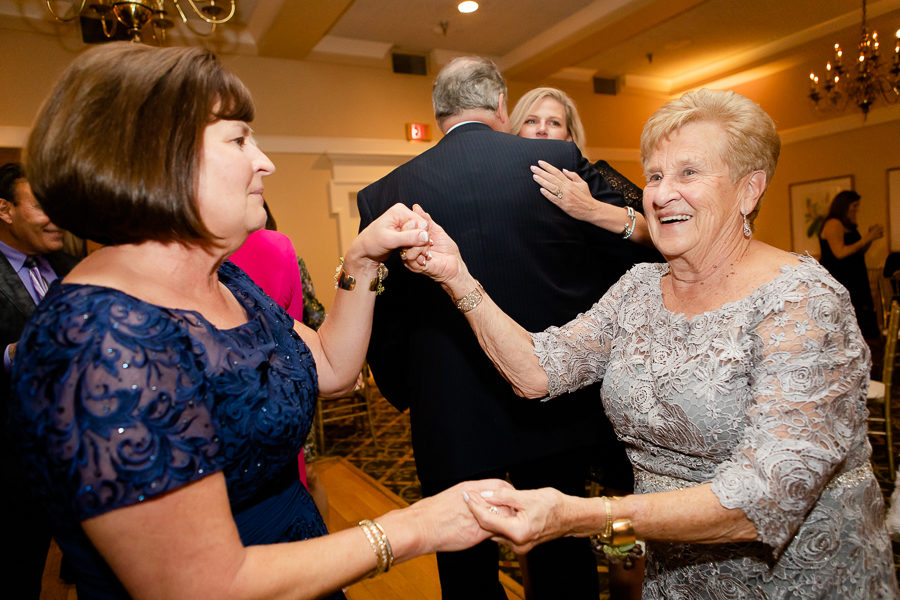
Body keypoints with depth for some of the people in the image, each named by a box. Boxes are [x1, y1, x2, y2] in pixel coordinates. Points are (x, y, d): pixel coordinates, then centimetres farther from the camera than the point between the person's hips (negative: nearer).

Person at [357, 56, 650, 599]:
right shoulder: (562, 161, -7)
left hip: (451, 424, 0)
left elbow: (384, 321, -1)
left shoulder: (384, 195, -6)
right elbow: (624, 256, -1)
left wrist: (404, 395, 12)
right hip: (559, 408, 1)